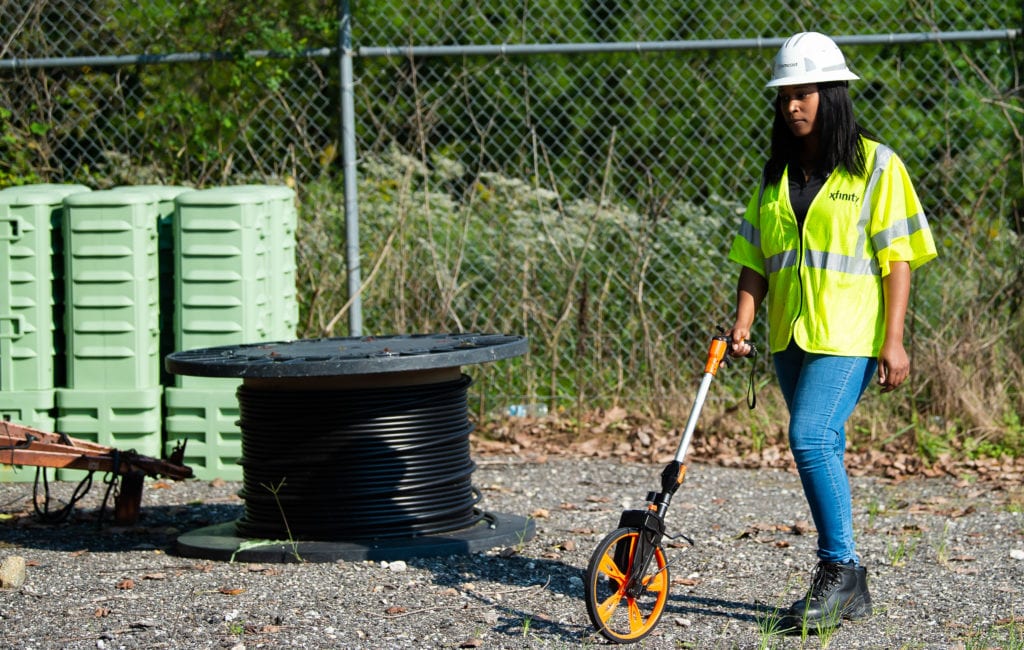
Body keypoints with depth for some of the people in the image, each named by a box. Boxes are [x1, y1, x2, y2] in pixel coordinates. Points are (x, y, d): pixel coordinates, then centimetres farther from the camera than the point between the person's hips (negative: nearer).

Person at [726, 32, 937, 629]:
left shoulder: (876, 165, -3)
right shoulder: (776, 174, 14)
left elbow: (898, 257, -7)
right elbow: (756, 257, 15)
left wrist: (894, 341, -13)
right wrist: (744, 320, 0)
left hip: (850, 333, -6)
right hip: (791, 334, 6)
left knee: (811, 435, -22)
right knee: (823, 449, 9)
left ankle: (839, 569, -12)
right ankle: (849, 589, 17)